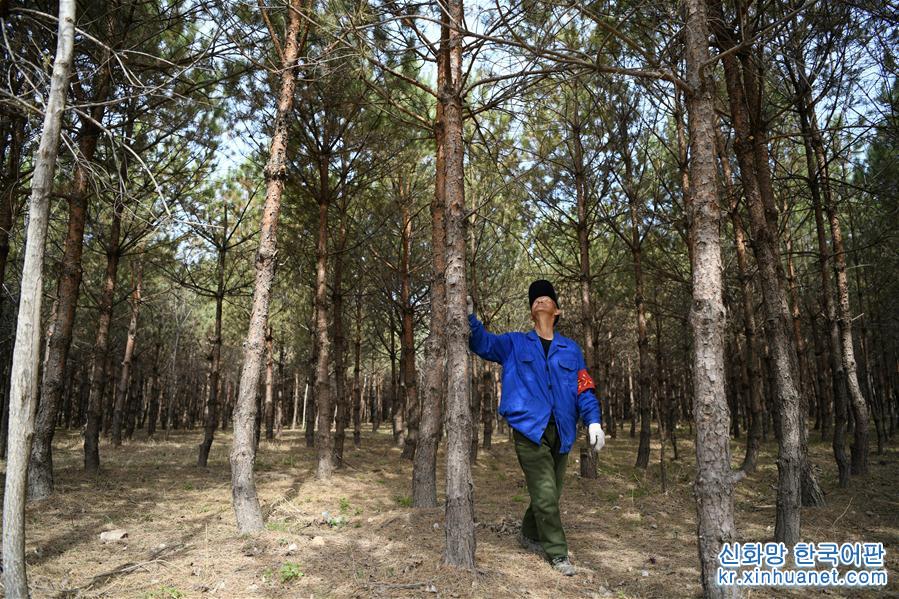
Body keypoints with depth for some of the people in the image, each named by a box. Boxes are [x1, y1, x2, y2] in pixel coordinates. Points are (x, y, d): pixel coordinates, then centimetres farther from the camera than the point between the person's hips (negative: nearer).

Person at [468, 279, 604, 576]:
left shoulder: (571, 349, 12)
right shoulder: (515, 344, 9)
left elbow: (584, 388, 7)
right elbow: (482, 342, 3)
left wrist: (593, 421, -7)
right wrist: (470, 316, -15)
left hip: (560, 433, 3)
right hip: (529, 429, -3)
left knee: (550, 494, 13)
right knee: (545, 495, -6)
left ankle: (530, 535, 37)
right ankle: (558, 553, 10)